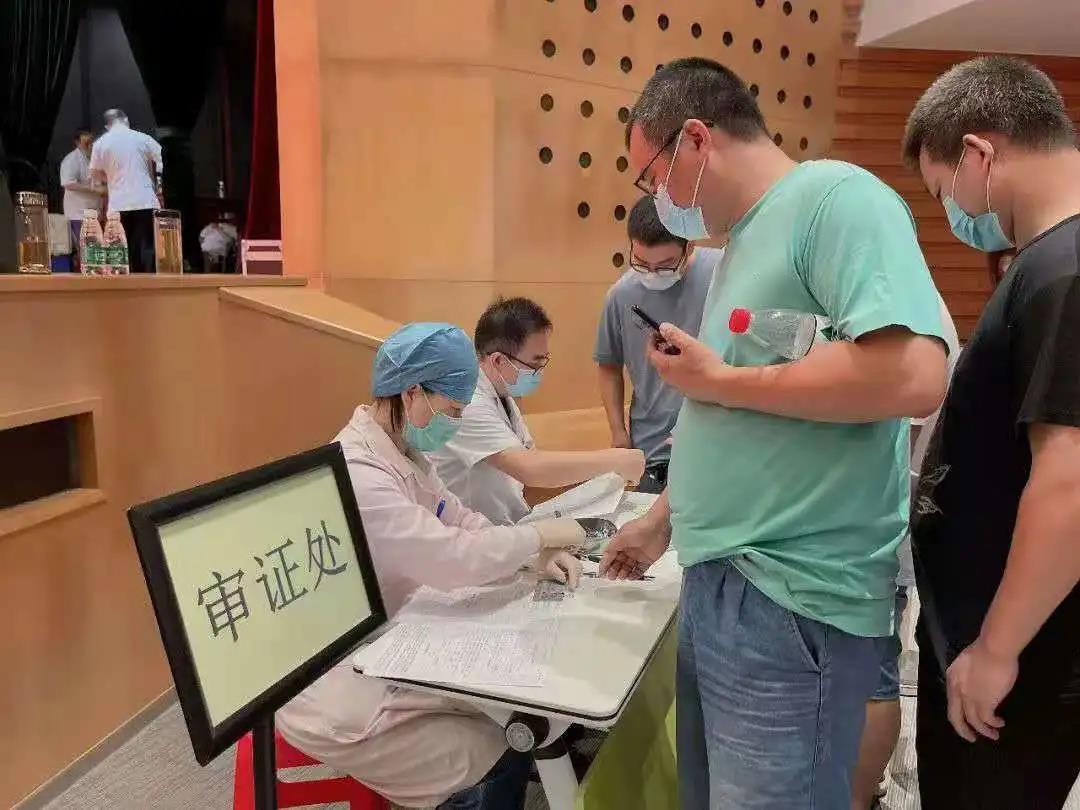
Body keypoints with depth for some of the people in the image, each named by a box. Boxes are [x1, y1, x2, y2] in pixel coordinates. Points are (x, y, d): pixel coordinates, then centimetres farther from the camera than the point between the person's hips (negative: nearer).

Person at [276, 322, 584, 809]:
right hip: (337, 688, -9)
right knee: (499, 766, -6)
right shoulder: (355, 475, -29)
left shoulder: (404, 452, 2)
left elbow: (460, 522, 8)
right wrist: (543, 534, -16)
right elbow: (455, 560, -31)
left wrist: (535, 556, -7)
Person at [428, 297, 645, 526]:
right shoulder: (467, 404, -22)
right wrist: (615, 460, -24)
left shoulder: (502, 394, 7)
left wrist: (604, 471, -3)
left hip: (514, 526, 8)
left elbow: (532, 456, 10)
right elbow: (528, 468, -31)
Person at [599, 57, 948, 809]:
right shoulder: (746, 238, 15)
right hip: (719, 578, 9)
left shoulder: (837, 195, -12)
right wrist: (663, 521, 24)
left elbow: (915, 376, -27)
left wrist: (720, 379, -16)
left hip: (790, 597, -9)